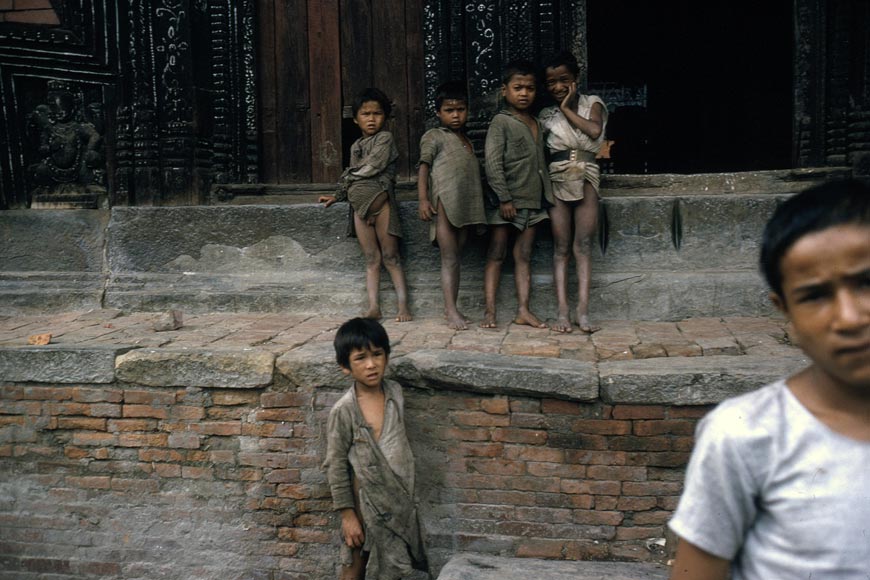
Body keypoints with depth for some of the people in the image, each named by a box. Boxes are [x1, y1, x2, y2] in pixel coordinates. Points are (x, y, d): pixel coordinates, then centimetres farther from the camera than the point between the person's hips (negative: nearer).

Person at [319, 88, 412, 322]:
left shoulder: (385, 138, 1)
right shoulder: (356, 146, 21)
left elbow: (372, 167, -8)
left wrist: (349, 176, 5)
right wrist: (337, 196, 19)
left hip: (380, 199, -6)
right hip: (360, 203, 6)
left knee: (390, 256, -5)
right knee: (371, 259, 4)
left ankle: (403, 306, -4)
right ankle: (374, 307, 2)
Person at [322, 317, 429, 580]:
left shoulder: (395, 392, -4)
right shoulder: (343, 411, -19)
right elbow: (336, 465, -13)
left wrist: (407, 494, 13)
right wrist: (347, 514, -12)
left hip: (398, 497, 5)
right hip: (366, 503, -5)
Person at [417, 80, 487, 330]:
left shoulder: (466, 140, 23)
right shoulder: (434, 136, 4)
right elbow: (424, 167, -5)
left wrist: (479, 202, 22)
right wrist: (423, 199, -17)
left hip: (465, 206, 6)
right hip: (444, 204, -6)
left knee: (456, 258, 8)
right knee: (449, 258, -8)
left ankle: (451, 308, 13)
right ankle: (451, 310, -9)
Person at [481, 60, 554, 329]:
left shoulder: (537, 124, 13)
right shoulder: (501, 122, -7)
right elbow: (493, 163, -14)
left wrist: (546, 194, 12)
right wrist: (504, 198, -18)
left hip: (532, 200, 6)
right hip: (505, 201, -6)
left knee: (524, 255, 7)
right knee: (496, 254, 0)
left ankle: (523, 310, 10)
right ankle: (489, 310, 3)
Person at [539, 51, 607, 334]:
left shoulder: (592, 103, 8)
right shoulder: (546, 115, 10)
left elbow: (594, 130, -11)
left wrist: (567, 109, -4)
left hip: (586, 178, 0)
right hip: (558, 180, 1)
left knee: (584, 245, -6)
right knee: (561, 247, -2)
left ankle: (583, 310, -7)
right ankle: (562, 311, -3)